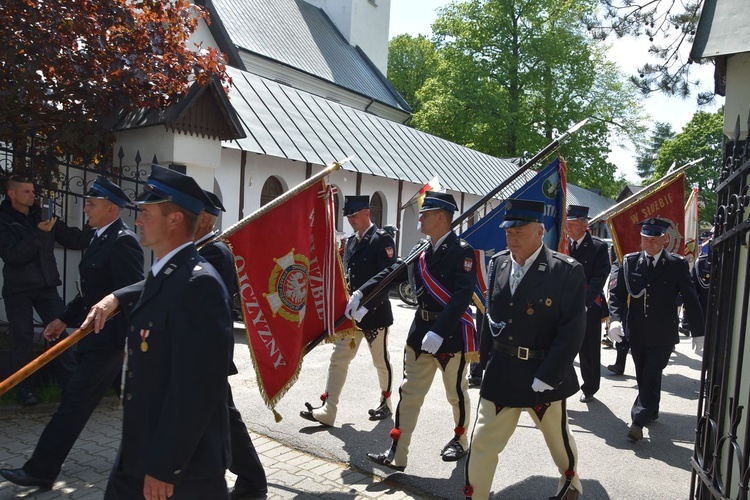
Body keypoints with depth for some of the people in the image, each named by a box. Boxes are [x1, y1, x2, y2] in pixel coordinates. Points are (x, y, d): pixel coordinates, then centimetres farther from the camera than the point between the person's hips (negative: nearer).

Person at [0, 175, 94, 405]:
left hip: (46, 286, 3)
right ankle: (25, 388, 16)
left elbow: (74, 240, 6)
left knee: (60, 332, -1)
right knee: (22, 338, 4)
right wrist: (39, 234, -25)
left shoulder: (42, 215, 7)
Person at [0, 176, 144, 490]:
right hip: (102, 335, 10)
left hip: (109, 338, -10)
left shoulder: (123, 241, -19)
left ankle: (40, 471, 12)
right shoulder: (103, 238, 12)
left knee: (75, 403, -1)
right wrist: (65, 319, 17)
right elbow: (93, 289, 19)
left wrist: (131, 346, -24)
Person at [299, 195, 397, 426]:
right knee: (338, 360, 3)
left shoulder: (382, 239, -10)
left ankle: (385, 403, 30)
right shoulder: (351, 242, 12)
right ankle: (327, 411, 7)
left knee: (381, 361, 10)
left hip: (375, 311, -7)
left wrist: (365, 303, -24)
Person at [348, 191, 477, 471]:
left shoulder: (462, 251, -15)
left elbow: (462, 296, -24)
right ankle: (397, 454, 13)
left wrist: (439, 332, -31)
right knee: (409, 393, 6)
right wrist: (361, 292, -6)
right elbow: (392, 273, 7)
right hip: (420, 332, 7)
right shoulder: (421, 251, 8)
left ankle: (460, 440, 37)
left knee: (456, 392, 13)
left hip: (451, 334, -6)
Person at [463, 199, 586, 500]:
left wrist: (546, 376, -19)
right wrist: (487, 359, 9)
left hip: (544, 375, -3)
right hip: (500, 371, 3)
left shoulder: (567, 270, -14)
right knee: (482, 442, 6)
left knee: (557, 436, 22)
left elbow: (573, 330, -17)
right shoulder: (498, 263, 1)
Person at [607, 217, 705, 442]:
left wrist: (698, 332, 4)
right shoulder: (630, 262, 0)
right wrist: (615, 319, -13)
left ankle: (638, 421, 3)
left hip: (662, 335, -3)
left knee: (651, 378, -3)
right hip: (636, 333, 3)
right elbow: (617, 294, 3)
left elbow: (691, 300, 0)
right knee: (643, 377, 17)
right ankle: (651, 413, 36)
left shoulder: (677, 265, -5)